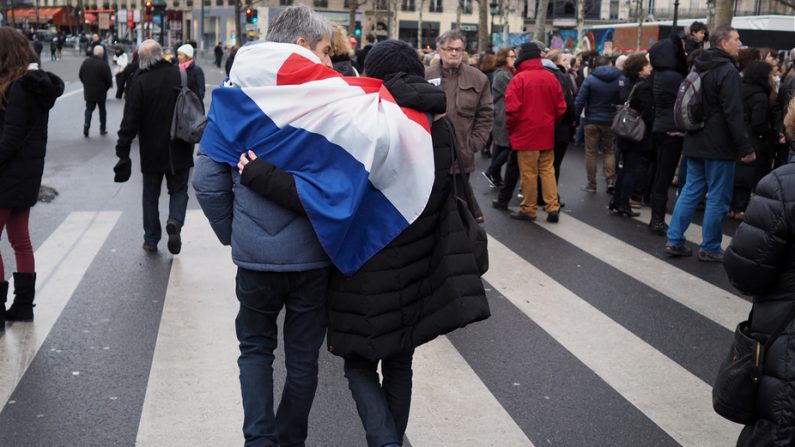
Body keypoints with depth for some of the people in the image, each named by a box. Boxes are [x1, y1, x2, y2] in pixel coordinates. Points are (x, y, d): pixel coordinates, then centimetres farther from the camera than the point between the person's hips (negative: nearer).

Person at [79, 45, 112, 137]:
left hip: (88, 92, 3)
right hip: (100, 92, -3)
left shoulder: (85, 62, -2)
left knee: (89, 109, 12)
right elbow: (109, 80, -16)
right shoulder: (103, 65, -20)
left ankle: (86, 125, -8)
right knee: (102, 110, 14)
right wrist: (106, 87, 5)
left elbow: (80, 76, 6)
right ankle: (103, 129, 20)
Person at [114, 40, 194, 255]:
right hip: (179, 150, 1)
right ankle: (175, 221, -15)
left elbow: (130, 121, -12)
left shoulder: (139, 82, -10)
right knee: (179, 190, 12)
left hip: (151, 152, -1)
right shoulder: (181, 76, -3)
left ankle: (151, 240, 17)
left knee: (151, 195, 12)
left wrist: (123, 153, -8)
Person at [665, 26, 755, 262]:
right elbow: (733, 114, -21)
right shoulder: (727, 71, -16)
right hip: (719, 146, -8)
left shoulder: (698, 68, 12)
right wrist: (745, 147, -18)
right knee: (718, 197, 0)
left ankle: (674, 241, 11)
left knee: (690, 191, 12)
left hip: (696, 143, 8)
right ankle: (709, 248, 5)